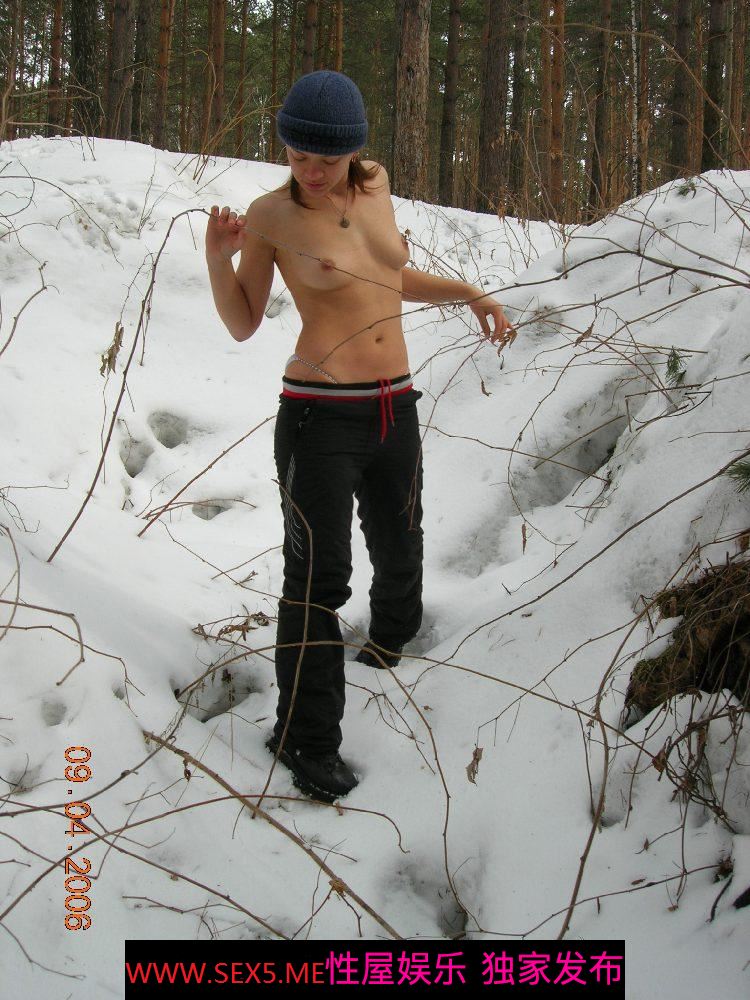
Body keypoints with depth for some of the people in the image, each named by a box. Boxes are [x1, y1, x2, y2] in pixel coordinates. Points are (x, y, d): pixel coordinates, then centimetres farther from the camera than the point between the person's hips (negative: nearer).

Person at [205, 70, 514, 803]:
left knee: (398, 551, 24)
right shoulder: (269, 214, -8)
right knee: (318, 577, -6)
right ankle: (305, 737, 7)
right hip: (318, 414, -6)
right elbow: (242, 325, -3)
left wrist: (468, 294, 11)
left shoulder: (374, 185, 5)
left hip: (393, 409, 6)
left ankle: (391, 641, 54)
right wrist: (217, 258, -19)